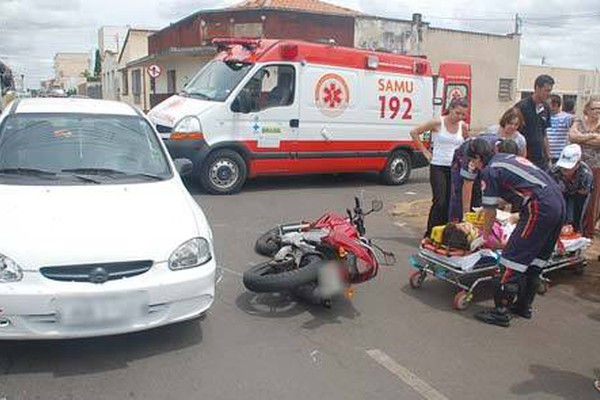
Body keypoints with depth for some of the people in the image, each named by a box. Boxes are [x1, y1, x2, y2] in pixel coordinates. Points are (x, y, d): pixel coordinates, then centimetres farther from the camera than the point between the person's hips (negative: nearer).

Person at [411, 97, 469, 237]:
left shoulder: (463, 126, 5)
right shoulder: (438, 123, -7)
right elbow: (414, 132, -2)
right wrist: (425, 152, -3)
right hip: (438, 167, -4)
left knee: (450, 202, 5)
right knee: (440, 201, -11)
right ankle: (430, 234, 0)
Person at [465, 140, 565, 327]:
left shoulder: (490, 171, -3)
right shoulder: (511, 157, 23)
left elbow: (490, 210, 1)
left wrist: (484, 236, 15)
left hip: (540, 209, -10)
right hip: (559, 202, 10)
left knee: (514, 258, -5)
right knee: (536, 260, 17)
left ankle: (501, 312, -1)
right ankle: (524, 306, 28)